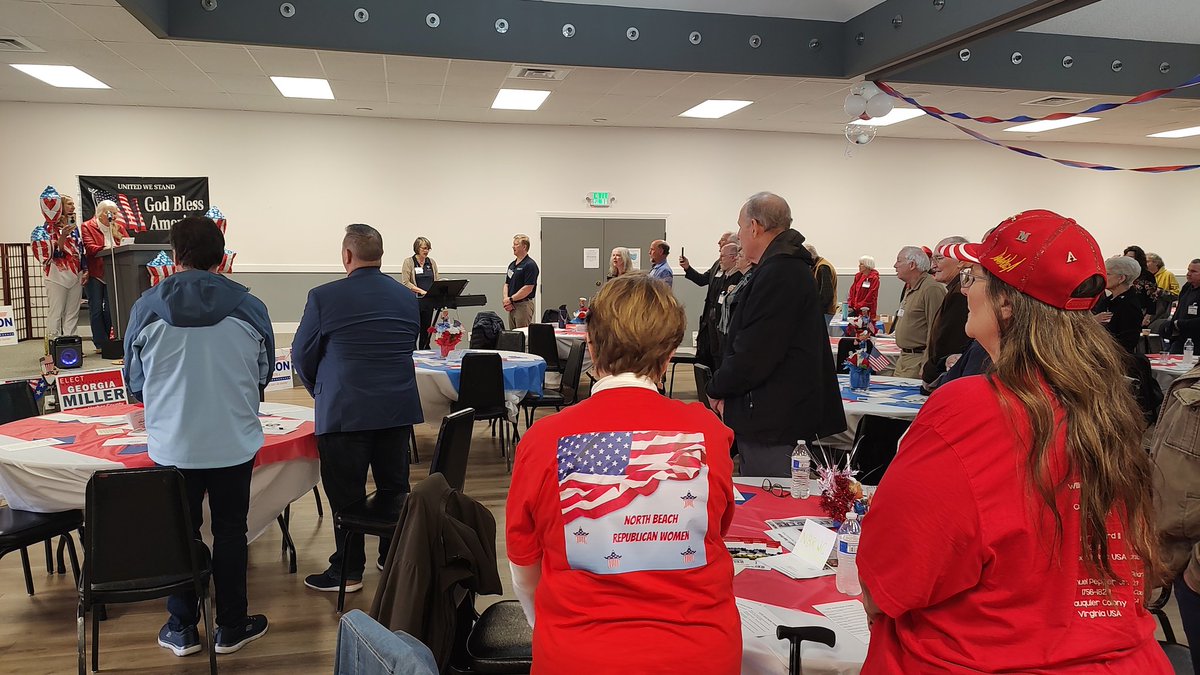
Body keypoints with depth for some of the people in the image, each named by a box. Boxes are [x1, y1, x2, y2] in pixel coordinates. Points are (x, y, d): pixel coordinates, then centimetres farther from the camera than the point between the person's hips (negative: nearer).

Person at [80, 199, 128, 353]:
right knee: (96, 310, 0)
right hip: (94, 274, -3)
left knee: (110, 310, 4)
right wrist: (107, 249, -29)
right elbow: (89, 248, -14)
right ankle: (100, 344, 3)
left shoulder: (119, 227, 14)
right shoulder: (88, 227, 0)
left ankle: (106, 341, 12)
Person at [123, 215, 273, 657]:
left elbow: (134, 381, 4)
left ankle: (182, 629, 27)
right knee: (230, 532, 13)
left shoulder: (147, 307, -9)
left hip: (172, 445, 1)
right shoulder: (249, 307, -10)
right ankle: (231, 628, 24)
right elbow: (263, 374, 4)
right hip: (234, 443, 0)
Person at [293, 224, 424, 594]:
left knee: (346, 493, 6)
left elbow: (301, 356, -1)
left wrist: (321, 391, 17)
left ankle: (348, 571, 17)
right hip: (398, 407, 5)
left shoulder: (324, 297, -9)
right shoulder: (408, 297, 6)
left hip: (344, 411, -5)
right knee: (395, 485, 15)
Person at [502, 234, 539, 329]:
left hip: (524, 306, -8)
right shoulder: (512, 265, 16)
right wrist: (506, 300, -2)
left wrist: (511, 299, -13)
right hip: (512, 306, 8)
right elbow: (506, 284, 17)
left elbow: (528, 288, -17)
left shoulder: (530, 265, -10)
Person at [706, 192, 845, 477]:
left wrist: (716, 389, -5)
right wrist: (723, 389, 11)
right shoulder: (792, 267, 16)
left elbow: (753, 356, -23)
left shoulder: (778, 274, -19)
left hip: (775, 423, -10)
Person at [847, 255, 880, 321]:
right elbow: (852, 291, 12)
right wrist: (850, 305, 0)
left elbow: (870, 298, -14)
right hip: (855, 310, 6)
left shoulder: (874, 279, -9)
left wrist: (858, 306, -15)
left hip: (867, 311, -6)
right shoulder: (858, 276, 11)